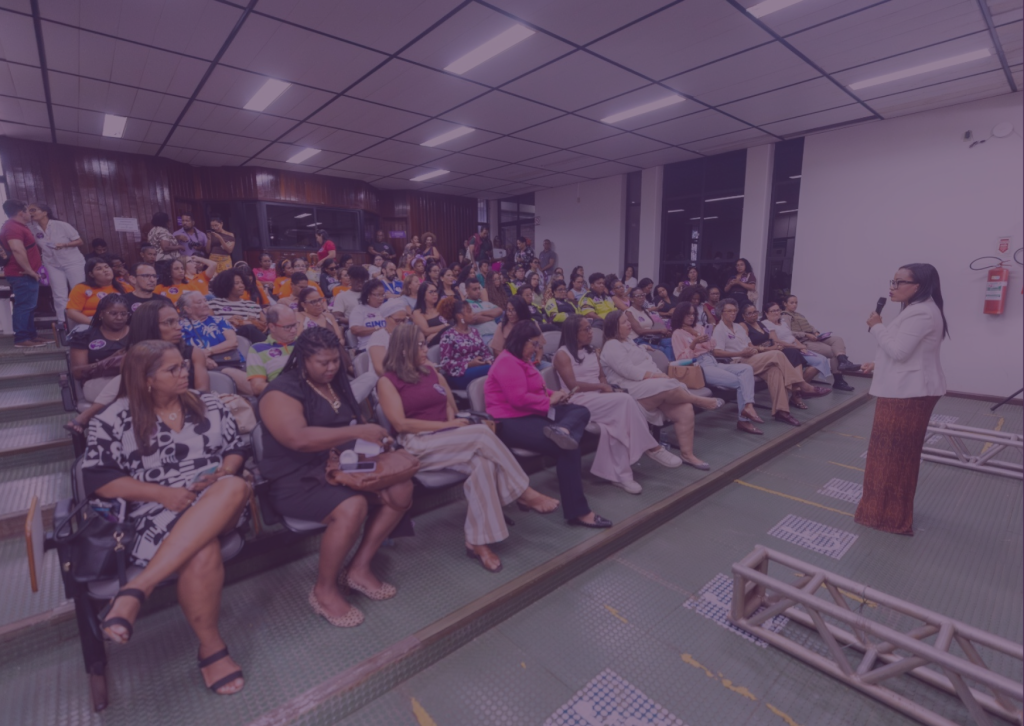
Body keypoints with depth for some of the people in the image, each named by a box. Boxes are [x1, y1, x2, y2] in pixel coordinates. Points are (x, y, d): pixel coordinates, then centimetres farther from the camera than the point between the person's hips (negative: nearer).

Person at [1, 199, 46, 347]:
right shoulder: (13, 227, -16)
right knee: (24, 306, -9)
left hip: (24, 274, 11)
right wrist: (29, 270, -22)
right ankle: (21, 339, -6)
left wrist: (30, 270, 23)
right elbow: (17, 249, -28)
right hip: (22, 274, -11)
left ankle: (31, 335, 21)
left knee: (29, 306, 15)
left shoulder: (16, 226, 18)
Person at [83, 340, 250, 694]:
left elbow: (236, 448, 15)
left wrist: (223, 473, -8)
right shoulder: (113, 420, 3)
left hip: (220, 503, 3)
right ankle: (211, 647, -14)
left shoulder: (208, 403, 12)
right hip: (160, 510, -2)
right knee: (203, 550, -36)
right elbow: (98, 479, 0)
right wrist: (164, 493, -12)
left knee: (236, 488, -36)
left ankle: (136, 589, -33)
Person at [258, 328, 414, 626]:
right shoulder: (282, 391, -14)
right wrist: (358, 432, -34)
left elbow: (354, 422, 19)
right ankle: (324, 590, -8)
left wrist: (374, 437, -4)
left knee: (401, 491, -10)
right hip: (298, 480, -7)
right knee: (352, 507, -33)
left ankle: (359, 568, 3)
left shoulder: (337, 383, 10)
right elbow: (298, 438, -31)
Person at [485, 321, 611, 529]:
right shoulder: (507, 362, -13)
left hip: (531, 414, 11)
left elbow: (535, 391, 29)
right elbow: (519, 399, -23)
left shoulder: (522, 360, 22)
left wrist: (554, 395, 8)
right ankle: (578, 512, -20)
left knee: (581, 411, -2)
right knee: (567, 448, -25)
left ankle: (561, 430, -38)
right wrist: (550, 400, -10)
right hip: (511, 422, -11)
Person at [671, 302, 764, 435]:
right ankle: (744, 420, -12)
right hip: (699, 368, -7)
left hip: (714, 363, 7)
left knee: (747, 368, -16)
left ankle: (748, 407, -29)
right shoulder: (677, 333, 1)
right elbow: (681, 358, -9)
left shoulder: (699, 328, 22)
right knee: (738, 381, -21)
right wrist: (694, 343, -20)